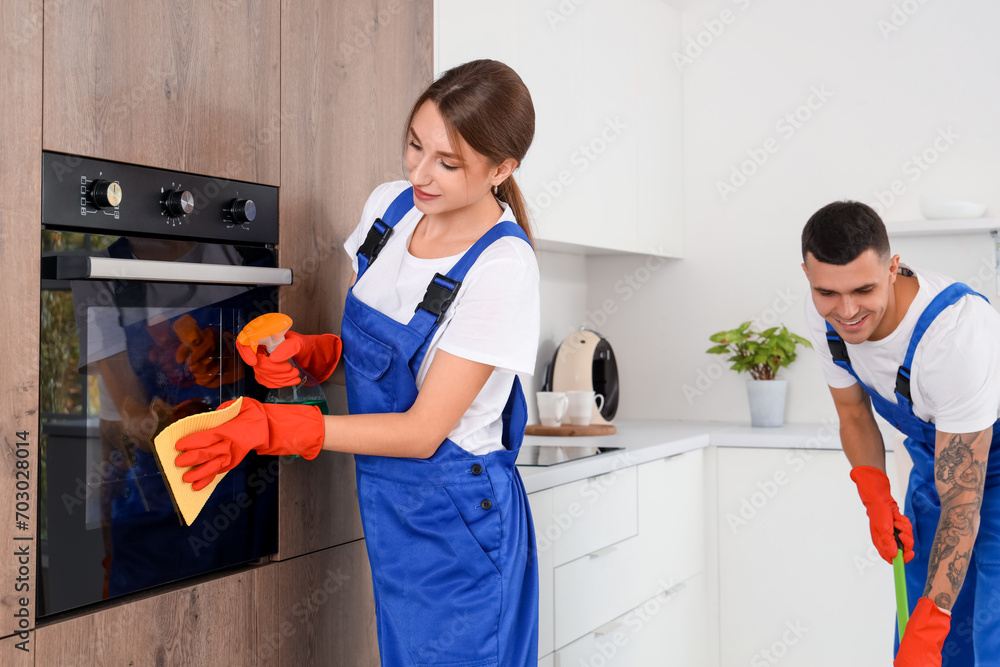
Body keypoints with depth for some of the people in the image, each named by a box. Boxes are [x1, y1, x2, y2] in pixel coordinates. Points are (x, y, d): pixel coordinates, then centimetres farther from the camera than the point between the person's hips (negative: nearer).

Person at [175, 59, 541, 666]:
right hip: (386, 505, 7)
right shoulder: (390, 205, -1)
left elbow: (423, 431, -21)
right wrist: (309, 350, -9)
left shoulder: (503, 268, -22)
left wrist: (273, 429, -23)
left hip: (459, 522, -6)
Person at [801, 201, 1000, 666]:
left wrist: (927, 629, -35)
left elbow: (961, 503, -34)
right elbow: (853, 412, 2)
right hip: (932, 455, 6)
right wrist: (877, 501, -14)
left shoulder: (958, 334, -38)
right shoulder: (823, 315, -19)